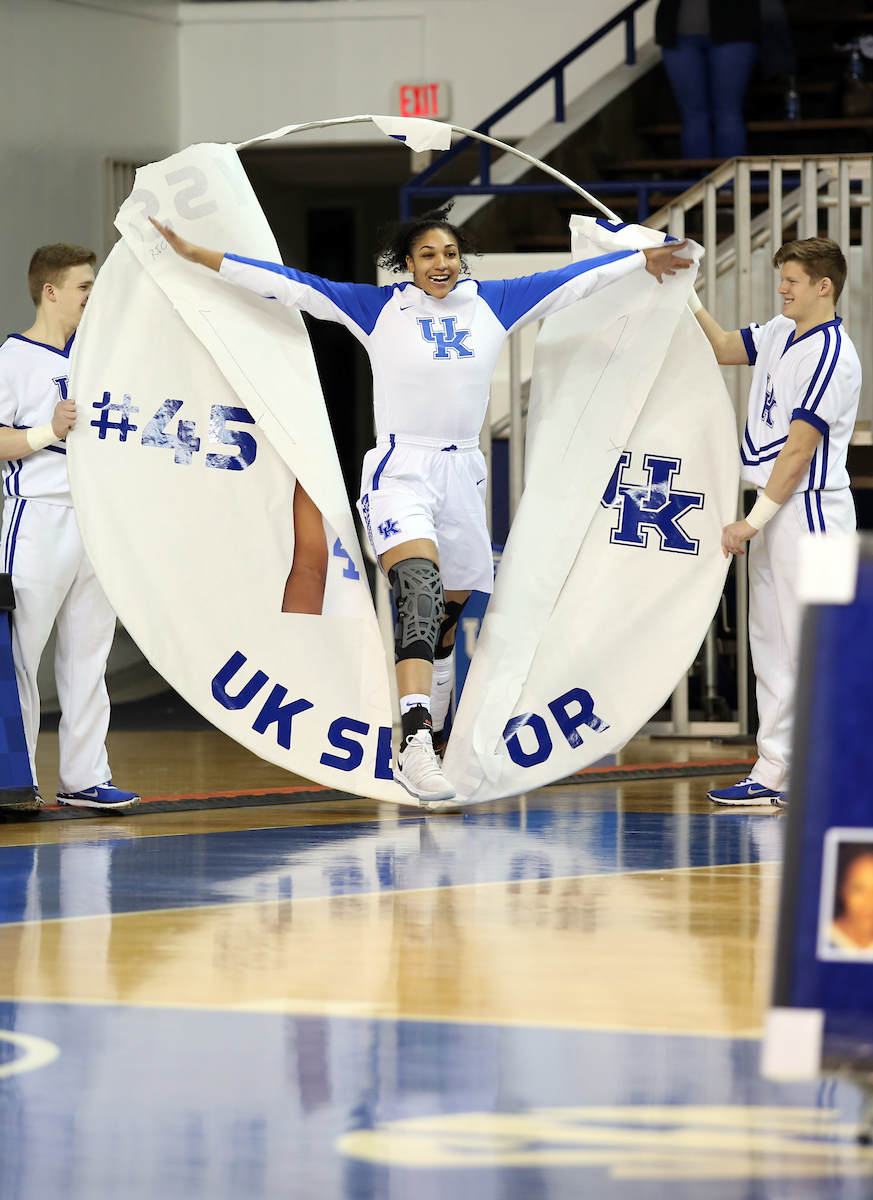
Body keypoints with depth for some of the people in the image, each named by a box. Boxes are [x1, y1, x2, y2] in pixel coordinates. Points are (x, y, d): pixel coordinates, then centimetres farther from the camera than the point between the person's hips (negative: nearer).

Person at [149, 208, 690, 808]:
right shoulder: (379, 309, 0)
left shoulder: (491, 304, 8)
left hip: (463, 472, 5)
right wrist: (196, 255, -4)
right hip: (400, 470, -5)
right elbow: (288, 282, -2)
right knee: (420, 584, -26)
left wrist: (644, 259, 22)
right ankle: (416, 743, -38)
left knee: (451, 606, 11)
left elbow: (576, 279, 16)